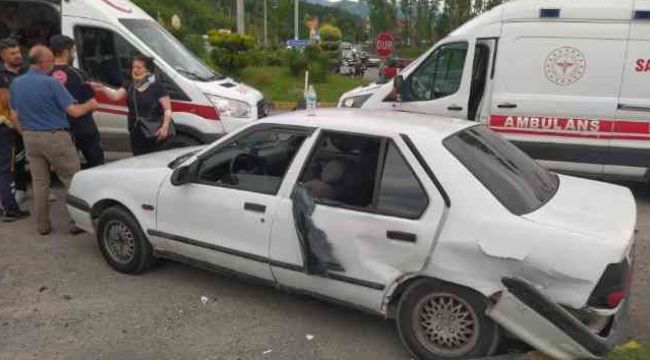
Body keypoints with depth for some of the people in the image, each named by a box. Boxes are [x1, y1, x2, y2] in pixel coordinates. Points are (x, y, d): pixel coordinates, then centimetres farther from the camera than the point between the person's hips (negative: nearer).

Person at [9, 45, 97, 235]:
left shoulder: (16, 84, 5)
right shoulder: (51, 83, -15)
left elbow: (14, 116, 9)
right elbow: (74, 111, -16)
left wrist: (26, 135, 21)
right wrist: (89, 105, 3)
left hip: (30, 138, 7)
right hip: (55, 137, -6)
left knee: (39, 183, 13)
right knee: (72, 180, 4)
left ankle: (43, 225, 19)